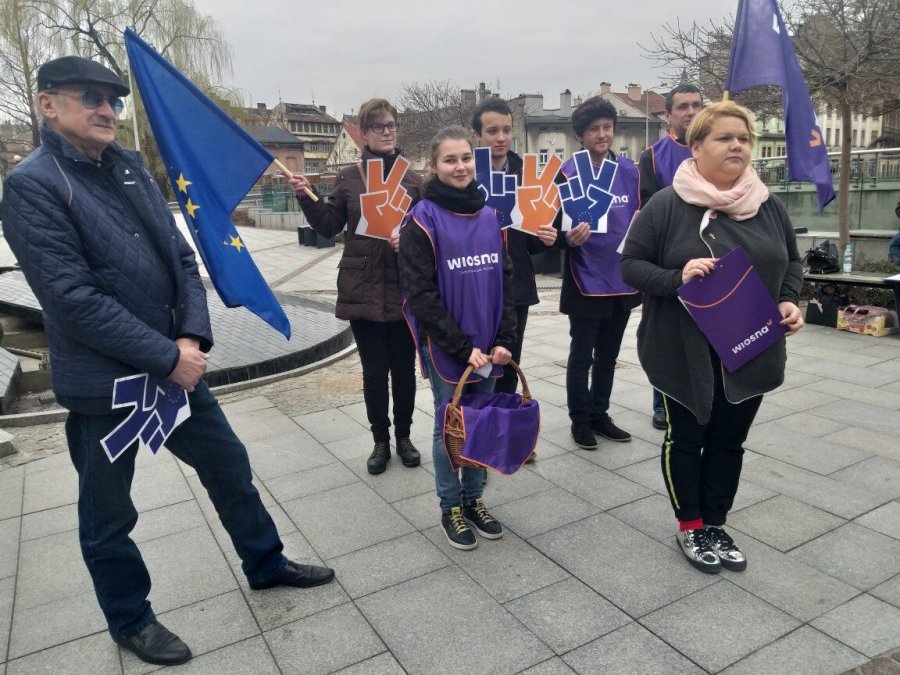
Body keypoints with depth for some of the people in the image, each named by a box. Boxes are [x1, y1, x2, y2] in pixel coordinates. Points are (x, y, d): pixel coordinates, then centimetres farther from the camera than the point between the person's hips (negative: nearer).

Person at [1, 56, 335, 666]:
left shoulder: (131, 166, 7)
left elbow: (181, 257, 5)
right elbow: (73, 299, -20)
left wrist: (192, 338, -9)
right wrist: (168, 358, -20)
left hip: (176, 364, 7)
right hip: (102, 382, -6)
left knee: (230, 464, 17)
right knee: (108, 513, 12)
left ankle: (266, 564, 38)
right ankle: (130, 620, 35)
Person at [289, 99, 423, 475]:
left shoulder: (412, 178, 5)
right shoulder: (349, 178, 4)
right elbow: (329, 226, 6)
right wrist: (306, 198, -7)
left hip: (404, 288, 1)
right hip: (362, 288, 0)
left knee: (404, 368, 9)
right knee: (374, 371, 6)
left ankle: (404, 436, 28)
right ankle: (381, 441, 24)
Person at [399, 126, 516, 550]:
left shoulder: (489, 216, 6)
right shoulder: (423, 219, -10)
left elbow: (505, 281, 7)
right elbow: (420, 294, -13)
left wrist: (503, 340, -3)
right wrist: (461, 346, -16)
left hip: (486, 346, 5)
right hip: (445, 347, -4)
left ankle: (474, 498, 32)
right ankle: (451, 508, 25)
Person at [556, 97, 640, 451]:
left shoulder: (629, 170, 6)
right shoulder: (568, 173, -10)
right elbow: (556, 226, -11)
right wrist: (570, 237, -31)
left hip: (622, 279, 6)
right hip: (586, 282, -5)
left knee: (608, 355, 17)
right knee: (581, 356, 7)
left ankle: (600, 414, 32)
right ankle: (580, 420, 22)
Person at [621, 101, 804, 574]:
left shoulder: (768, 205, 5)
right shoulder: (667, 205, -10)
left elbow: (791, 262, 16)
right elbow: (631, 266, -8)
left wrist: (788, 301, -3)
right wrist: (677, 278, -25)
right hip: (686, 352, -4)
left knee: (729, 441, 15)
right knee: (686, 438, 10)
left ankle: (715, 525, 33)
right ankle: (690, 527, 29)